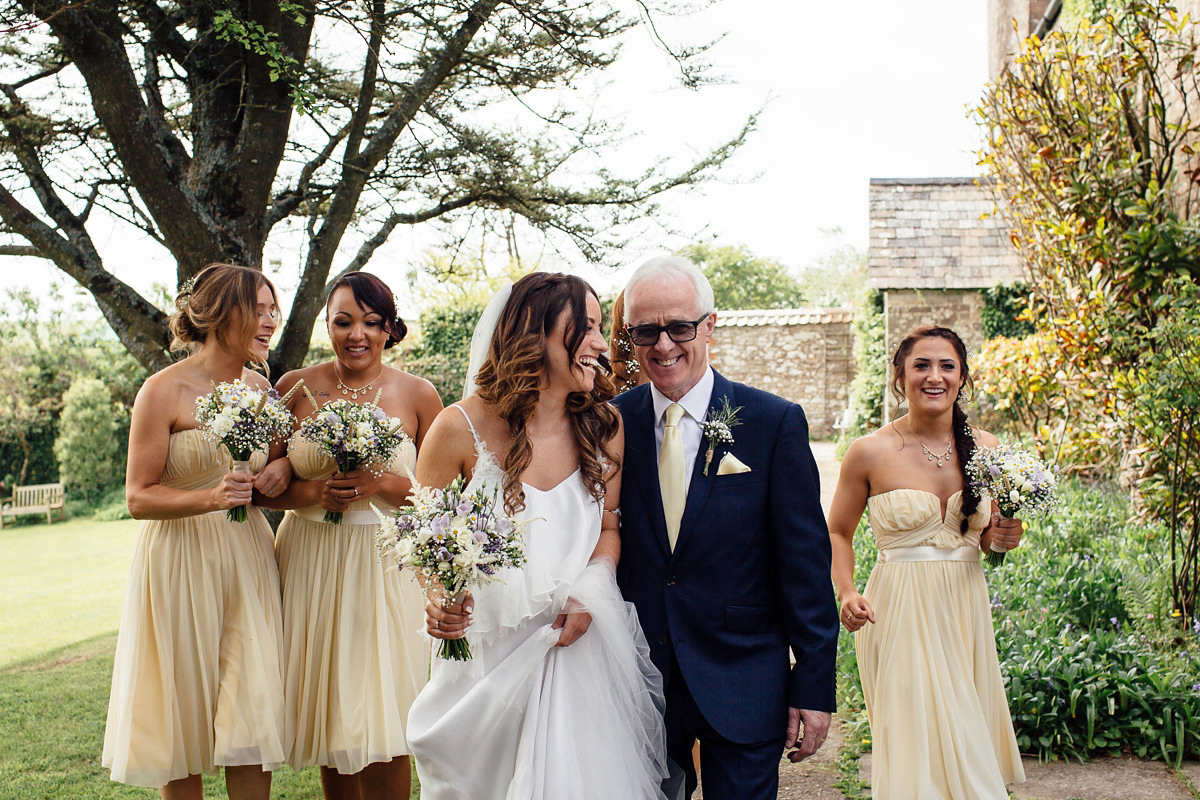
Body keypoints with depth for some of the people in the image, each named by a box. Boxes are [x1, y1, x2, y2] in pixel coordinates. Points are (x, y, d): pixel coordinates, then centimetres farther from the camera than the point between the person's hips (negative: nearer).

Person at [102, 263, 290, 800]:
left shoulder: (261, 388, 6)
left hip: (247, 559, 4)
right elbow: (138, 497, -10)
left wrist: (279, 476, -2)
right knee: (184, 718, 6)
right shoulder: (164, 391, -11)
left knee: (253, 711, 2)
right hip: (181, 562, -4)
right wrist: (209, 498, -26)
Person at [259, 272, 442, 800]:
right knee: (327, 712, 10)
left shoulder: (417, 395, -1)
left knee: (381, 721, -3)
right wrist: (310, 493, -14)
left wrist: (381, 484, -15)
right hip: (311, 563, 2)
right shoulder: (295, 389, 2)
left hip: (386, 563, -2)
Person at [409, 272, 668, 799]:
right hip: (487, 648, -2)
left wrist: (588, 593, -12)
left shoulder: (604, 427, -5)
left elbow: (608, 528, 7)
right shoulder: (462, 428, -14)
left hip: (578, 642, 3)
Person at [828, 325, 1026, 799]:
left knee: (968, 745, 11)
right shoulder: (871, 452, -7)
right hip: (900, 613, -4)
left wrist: (1002, 538, -5)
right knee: (917, 749, -3)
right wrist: (845, 593, -12)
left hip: (965, 611, 4)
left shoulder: (985, 449, 4)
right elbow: (837, 532, 4)